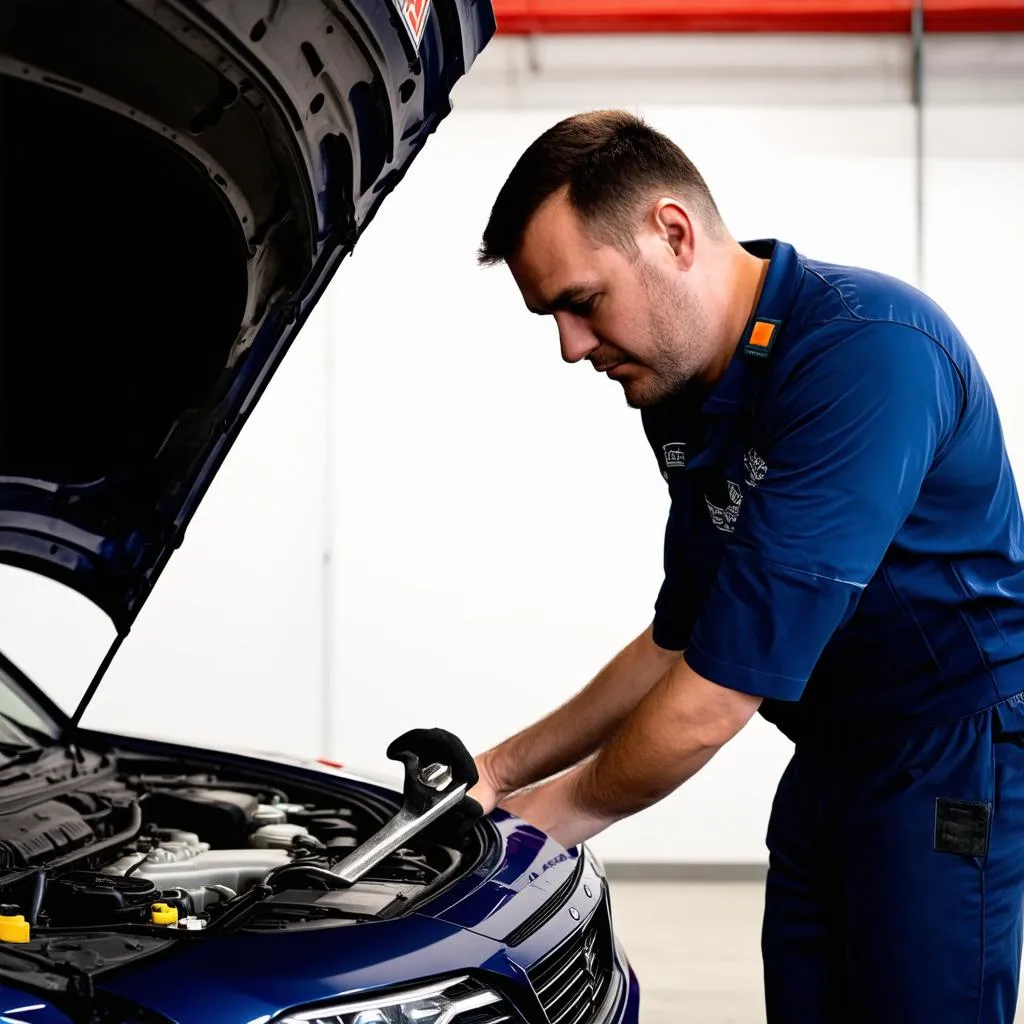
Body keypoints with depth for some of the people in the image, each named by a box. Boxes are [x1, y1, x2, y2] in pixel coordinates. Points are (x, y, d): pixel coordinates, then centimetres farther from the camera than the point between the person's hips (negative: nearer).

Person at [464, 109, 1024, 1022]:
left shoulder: (866, 355, -26)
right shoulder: (685, 398, 4)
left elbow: (722, 693, -26)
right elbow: (682, 640, 16)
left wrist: (544, 818, -11)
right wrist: (499, 773, 10)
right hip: (835, 759, 8)